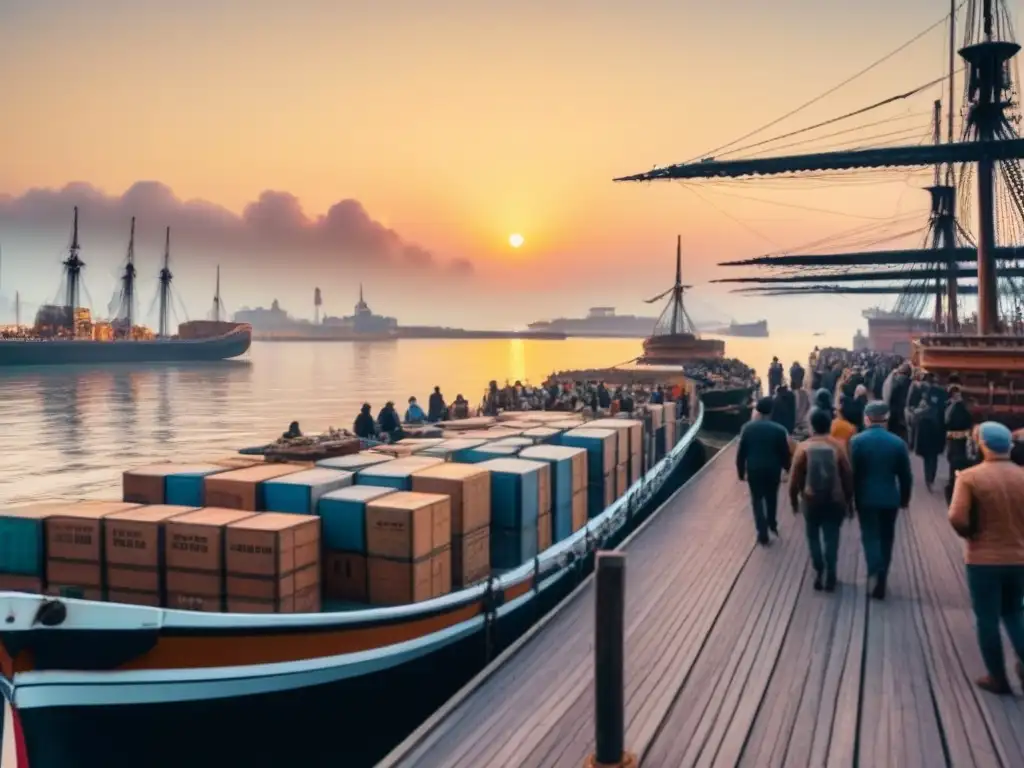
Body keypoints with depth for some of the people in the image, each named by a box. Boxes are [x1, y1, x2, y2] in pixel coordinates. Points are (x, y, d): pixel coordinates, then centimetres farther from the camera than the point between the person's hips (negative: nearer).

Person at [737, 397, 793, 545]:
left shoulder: (747, 428, -9)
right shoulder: (779, 430, -13)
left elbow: (741, 453, -4)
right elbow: (785, 454, -6)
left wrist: (741, 471, 7)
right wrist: (787, 469, 12)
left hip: (754, 470, 0)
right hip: (773, 470, 1)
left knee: (757, 500, 12)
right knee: (771, 498, 24)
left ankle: (763, 534, 7)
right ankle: (772, 524, 44)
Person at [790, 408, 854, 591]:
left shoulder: (803, 447, -7)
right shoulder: (838, 446, -6)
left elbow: (795, 478, -4)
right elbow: (848, 477, -1)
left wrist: (794, 500, 9)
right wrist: (849, 501, 11)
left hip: (811, 501, 0)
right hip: (835, 501, 0)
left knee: (813, 536, 17)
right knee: (831, 538, 9)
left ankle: (819, 572, 11)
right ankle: (830, 577, 10)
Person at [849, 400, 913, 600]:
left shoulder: (857, 441, -9)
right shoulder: (898, 443, -3)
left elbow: (851, 472, -8)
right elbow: (906, 476, 1)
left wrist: (850, 498, 2)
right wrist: (904, 499, 14)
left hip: (866, 498, -2)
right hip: (890, 499, 2)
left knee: (870, 536, 4)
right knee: (886, 538, 13)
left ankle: (875, 571, -21)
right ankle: (881, 580, 19)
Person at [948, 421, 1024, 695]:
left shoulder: (970, 477, -15)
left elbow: (957, 519, -21)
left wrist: (971, 534, -1)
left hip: (984, 560, -4)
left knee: (987, 619, 10)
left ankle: (998, 678, 19)